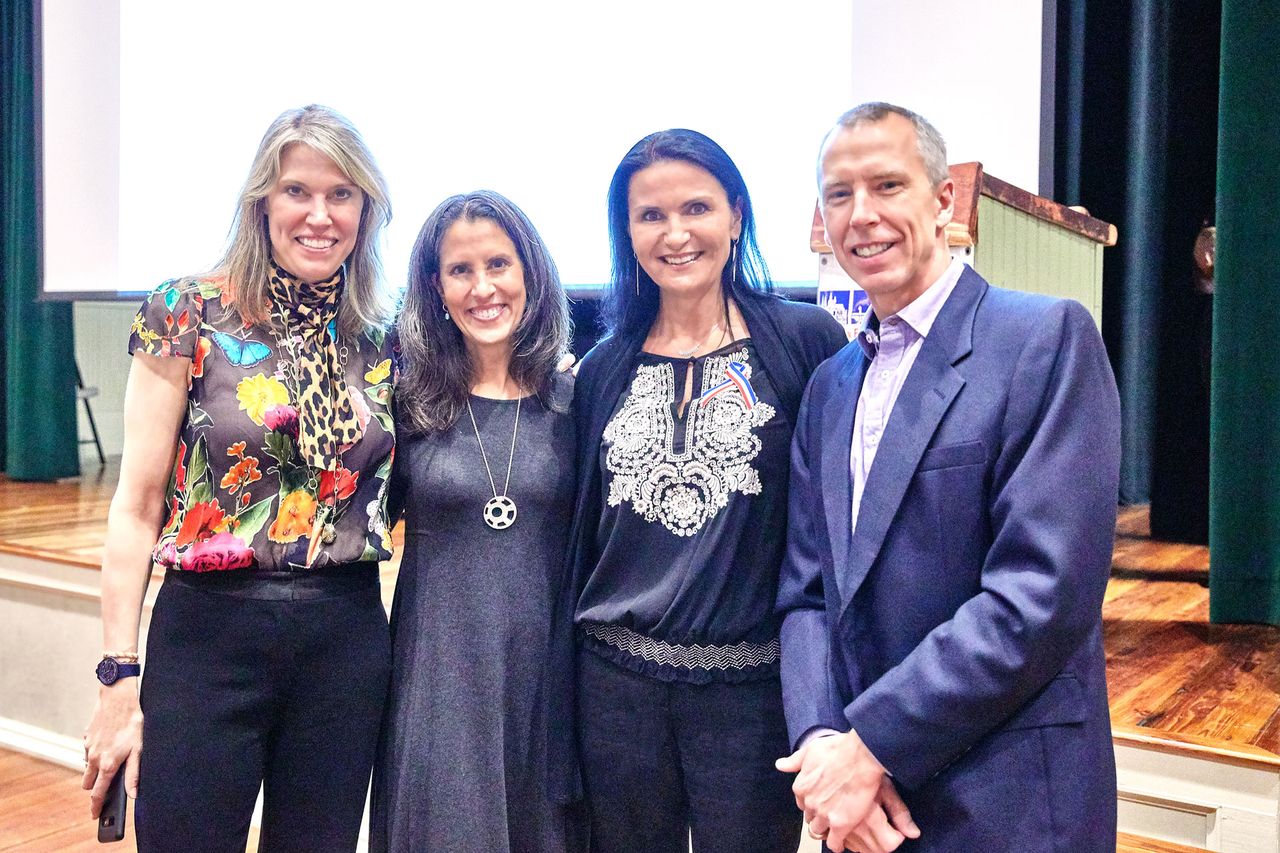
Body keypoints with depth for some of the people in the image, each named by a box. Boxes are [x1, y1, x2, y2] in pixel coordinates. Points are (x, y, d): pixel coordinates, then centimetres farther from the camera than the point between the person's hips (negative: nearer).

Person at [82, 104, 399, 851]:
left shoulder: (383, 336, 3)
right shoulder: (188, 314, -5)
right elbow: (137, 503, -5)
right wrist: (119, 678, -7)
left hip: (348, 641, 3)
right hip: (209, 636, -3)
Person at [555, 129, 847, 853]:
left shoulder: (806, 339, -5)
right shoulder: (604, 370, 5)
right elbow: (583, 530, 11)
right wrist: (562, 674, 14)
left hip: (756, 684, -3)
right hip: (617, 683, 3)